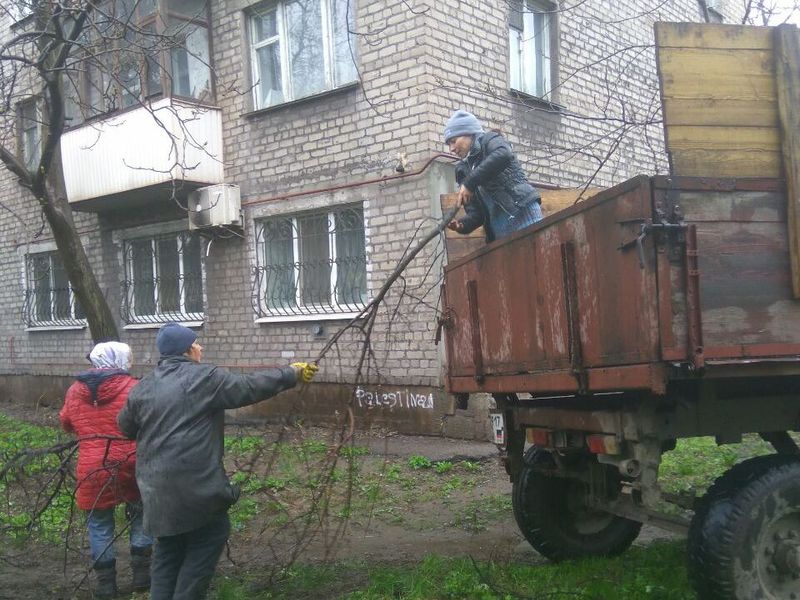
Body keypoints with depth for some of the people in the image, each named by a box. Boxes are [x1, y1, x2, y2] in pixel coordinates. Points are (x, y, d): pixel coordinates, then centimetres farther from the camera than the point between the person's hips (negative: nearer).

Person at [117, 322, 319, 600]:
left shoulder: (142, 387, 10)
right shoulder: (205, 377, -7)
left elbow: (125, 427, 23)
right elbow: (252, 386, -4)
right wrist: (292, 373, 8)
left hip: (156, 488, 7)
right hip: (195, 485, -6)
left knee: (168, 551, 18)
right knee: (207, 540, 10)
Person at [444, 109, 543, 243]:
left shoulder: (489, 140, 8)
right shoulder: (464, 170, 22)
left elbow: (504, 155, -19)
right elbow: (476, 213, 16)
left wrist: (469, 183, -17)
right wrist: (461, 225, -7)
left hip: (523, 213, -6)